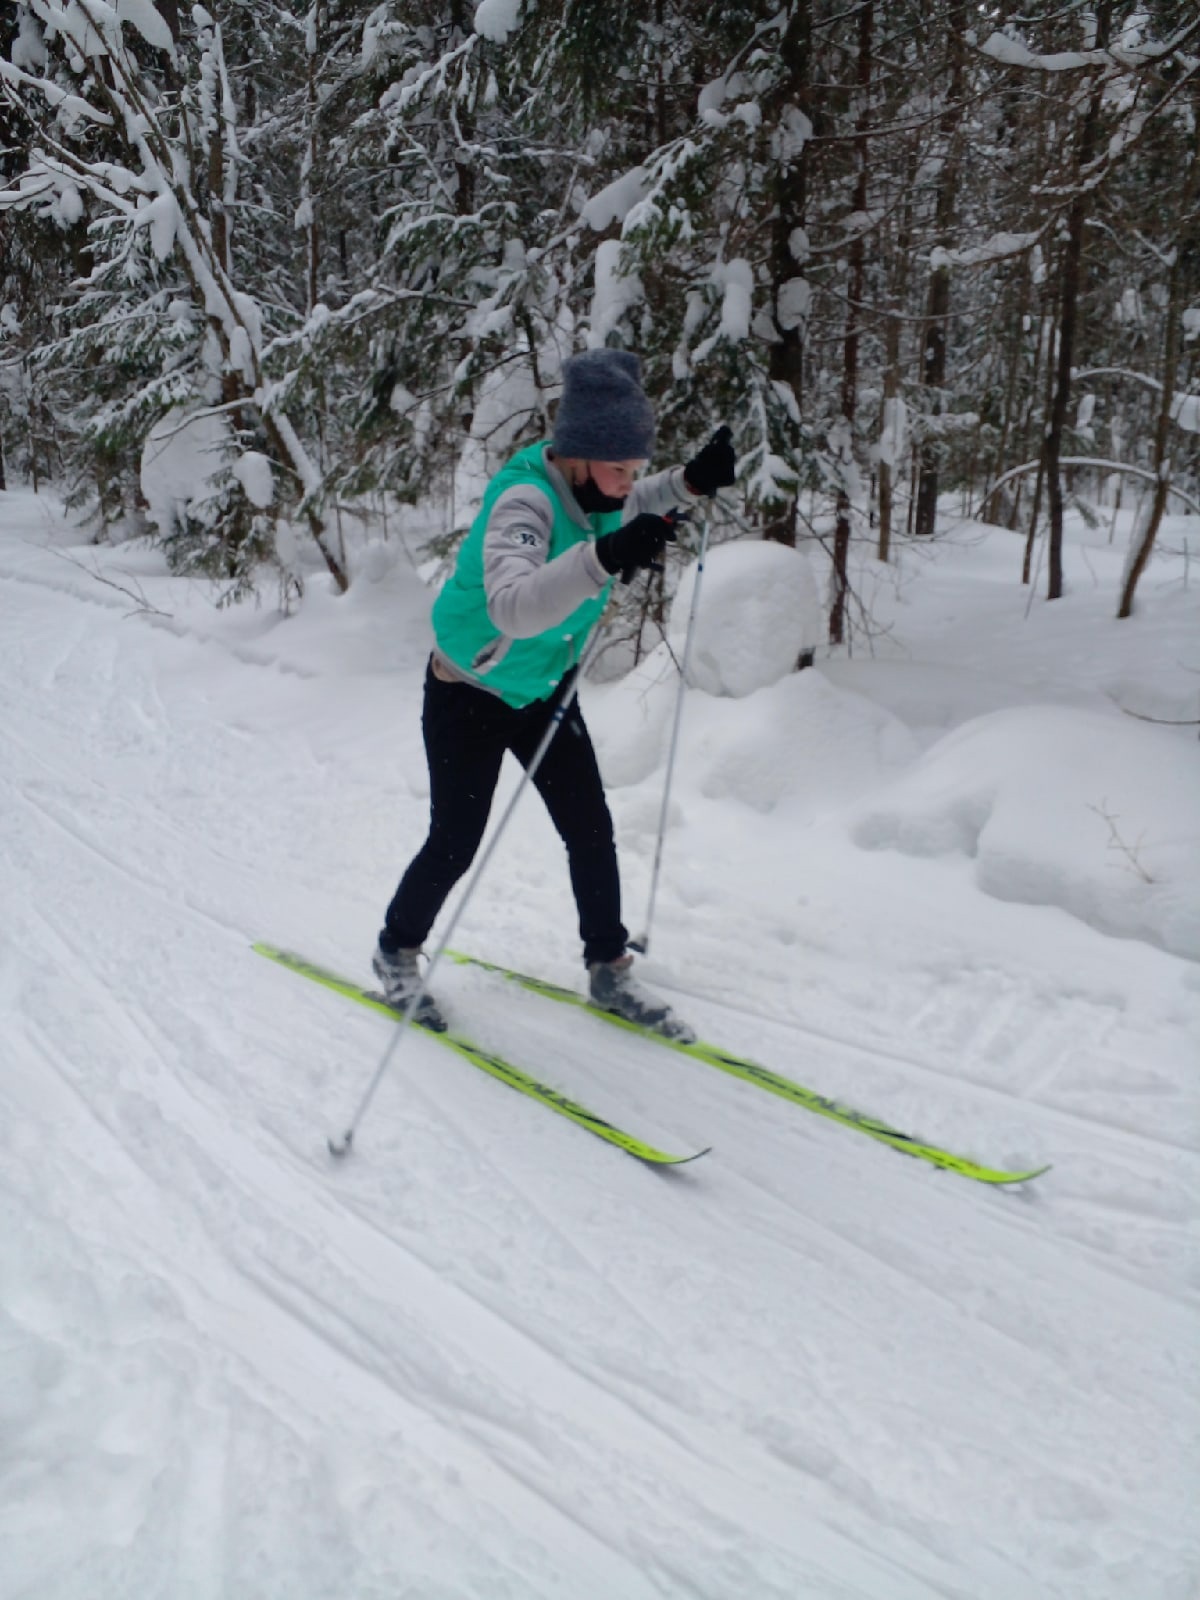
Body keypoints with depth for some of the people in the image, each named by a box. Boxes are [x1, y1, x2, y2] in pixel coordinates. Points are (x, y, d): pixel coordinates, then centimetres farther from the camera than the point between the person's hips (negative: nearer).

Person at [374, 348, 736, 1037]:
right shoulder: (523, 501, -34)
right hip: (469, 695, -7)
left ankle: (610, 970, 21)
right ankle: (397, 953, 29)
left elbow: (628, 506, 14)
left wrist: (691, 482, -6)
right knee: (456, 842, 3)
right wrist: (604, 556, -65)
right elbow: (512, 607, -52)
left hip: (546, 688, 7)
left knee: (592, 830, 5)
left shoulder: (588, 486, -11)